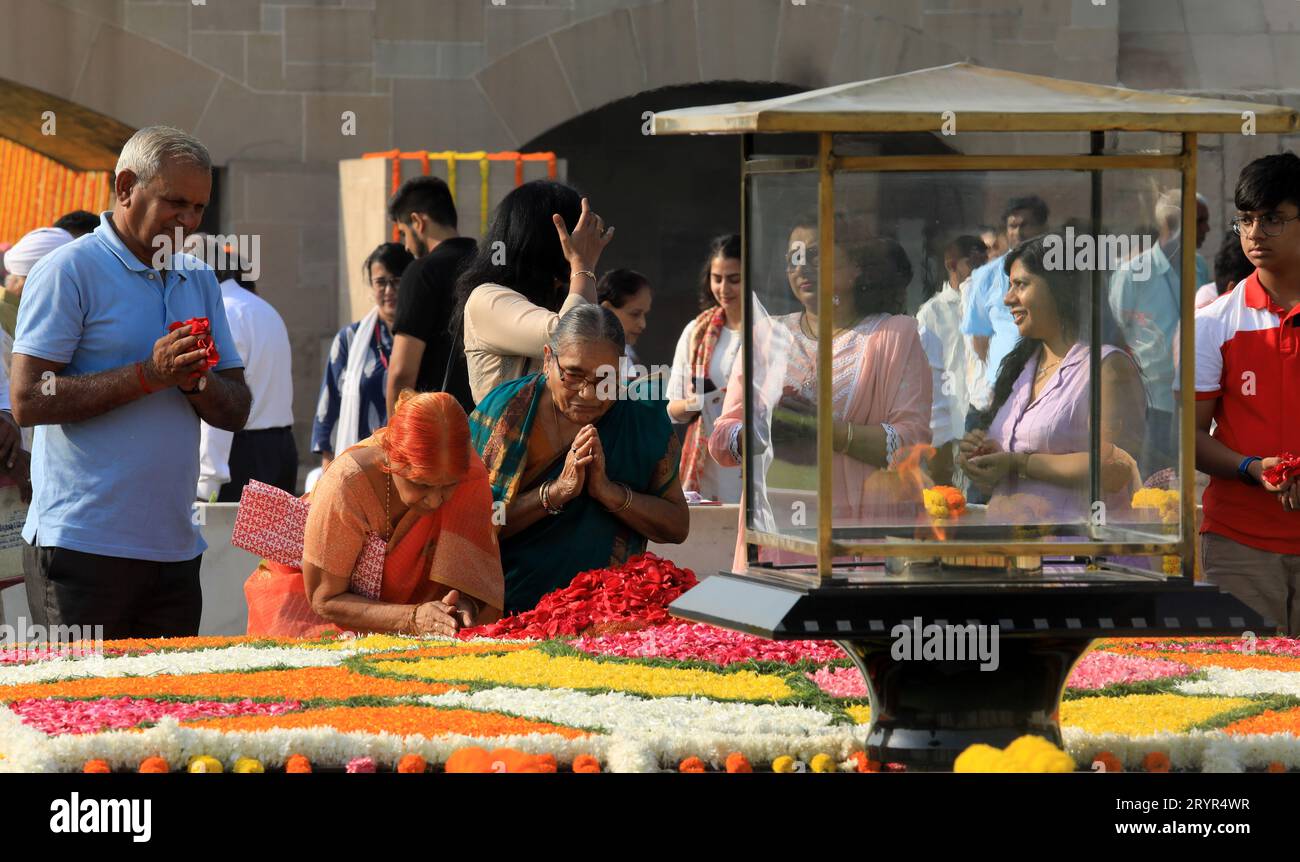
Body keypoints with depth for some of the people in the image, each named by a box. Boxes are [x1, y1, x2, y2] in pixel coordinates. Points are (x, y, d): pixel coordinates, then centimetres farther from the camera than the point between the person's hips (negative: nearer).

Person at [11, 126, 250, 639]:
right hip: (83, 551, -7)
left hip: (175, 551, 7)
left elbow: (236, 412, 13)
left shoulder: (200, 282, 16)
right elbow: (28, 401, -15)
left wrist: (196, 380, -9)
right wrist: (147, 375, -18)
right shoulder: (69, 272, -5)